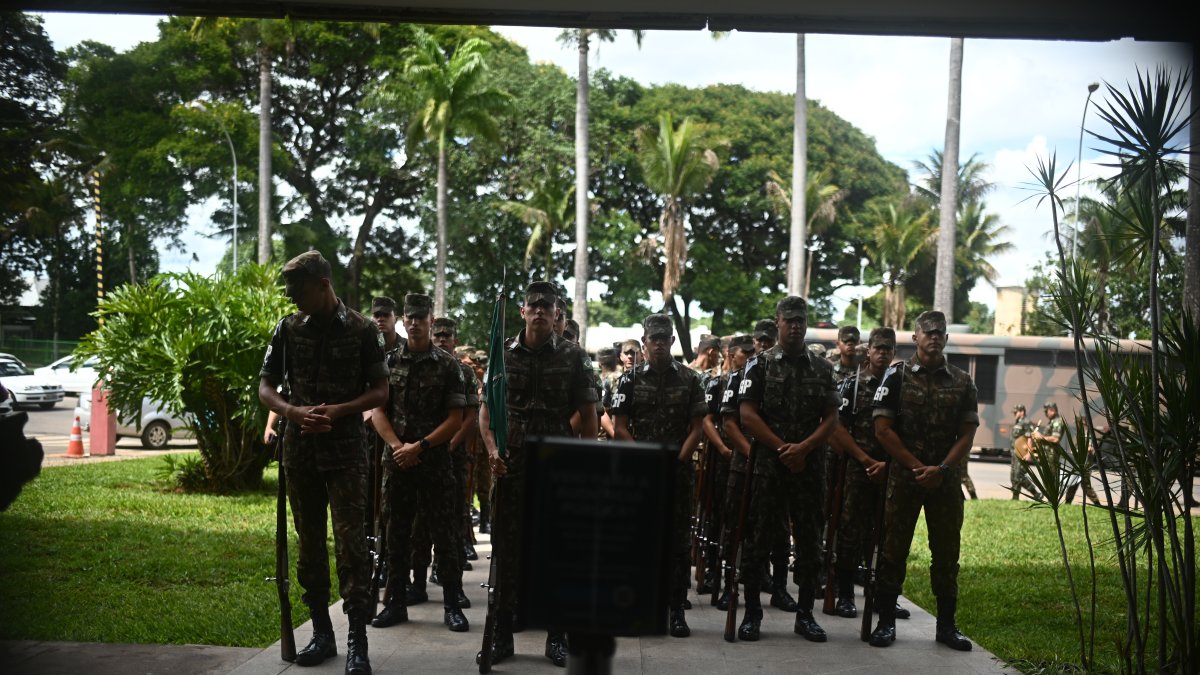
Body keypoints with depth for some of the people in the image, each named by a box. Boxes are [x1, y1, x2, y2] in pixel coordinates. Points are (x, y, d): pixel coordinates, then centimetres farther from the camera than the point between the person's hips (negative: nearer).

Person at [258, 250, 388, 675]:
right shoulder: (287, 328, 5)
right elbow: (265, 388, 6)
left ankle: (357, 641, -4)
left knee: (351, 543, -7)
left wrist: (337, 410, -18)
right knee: (309, 544, 10)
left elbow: (380, 392, -2)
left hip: (345, 452, -4)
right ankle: (321, 632, 21)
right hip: (299, 452, 4)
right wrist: (294, 412, -14)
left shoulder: (362, 330, -3)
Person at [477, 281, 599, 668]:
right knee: (507, 551, 5)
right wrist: (492, 450, -9)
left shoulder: (573, 357, 2)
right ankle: (502, 633, 14)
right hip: (511, 466, 1)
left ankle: (557, 635, 15)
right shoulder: (503, 354, 6)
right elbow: (486, 409, 7)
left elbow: (588, 415, 4)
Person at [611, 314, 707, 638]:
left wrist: (677, 461, -9)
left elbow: (696, 429, 3)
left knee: (678, 540, 1)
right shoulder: (631, 379, 5)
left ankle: (676, 609, 5)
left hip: (679, 469, 0)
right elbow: (620, 427, 1)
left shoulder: (689, 379, 6)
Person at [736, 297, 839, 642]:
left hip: (810, 466, 3)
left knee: (809, 539, 6)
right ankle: (752, 612, 9)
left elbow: (832, 419, 5)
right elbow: (747, 415, -6)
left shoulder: (822, 368, 11)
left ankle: (805, 614, 16)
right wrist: (783, 449, -10)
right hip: (767, 464, -3)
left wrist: (803, 447, -10)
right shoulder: (760, 365, 2)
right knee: (758, 536, 0)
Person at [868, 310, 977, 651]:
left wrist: (940, 469, -10)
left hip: (946, 479, 2)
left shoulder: (962, 382, 7)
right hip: (903, 477, -2)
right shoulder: (897, 376, 0)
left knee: (947, 551, 7)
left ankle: (947, 624, 17)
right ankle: (886, 622, 8)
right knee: (894, 548, 1)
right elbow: (883, 430, -5)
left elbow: (967, 434, 4)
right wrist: (918, 467, -10)